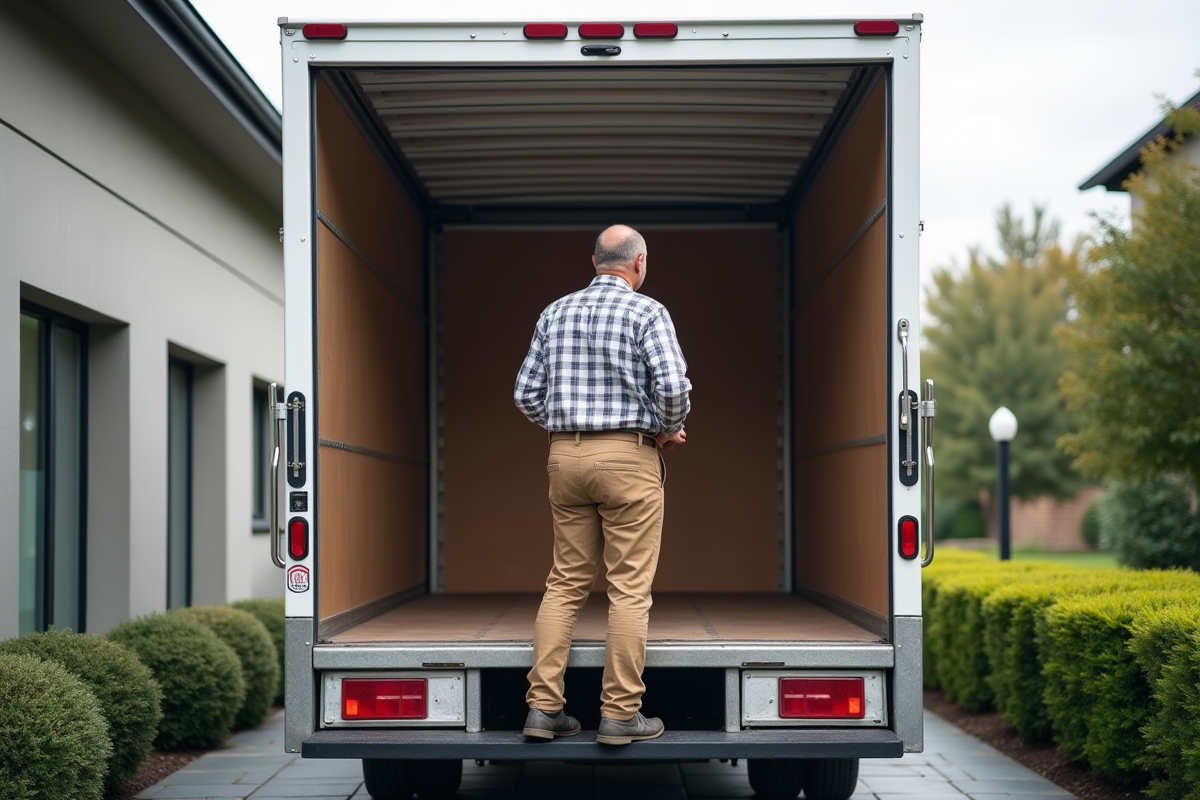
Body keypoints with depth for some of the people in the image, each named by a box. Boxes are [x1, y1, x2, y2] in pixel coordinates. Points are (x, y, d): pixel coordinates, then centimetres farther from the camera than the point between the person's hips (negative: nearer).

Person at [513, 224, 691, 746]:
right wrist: (668, 430, 1)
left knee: (565, 583, 10)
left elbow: (526, 393, 8)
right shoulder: (647, 311, -5)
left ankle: (544, 706, 7)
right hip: (628, 457, -5)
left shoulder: (555, 313, 10)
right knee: (630, 588, 0)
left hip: (565, 454, 5)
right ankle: (619, 714, 1)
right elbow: (672, 384, -17)